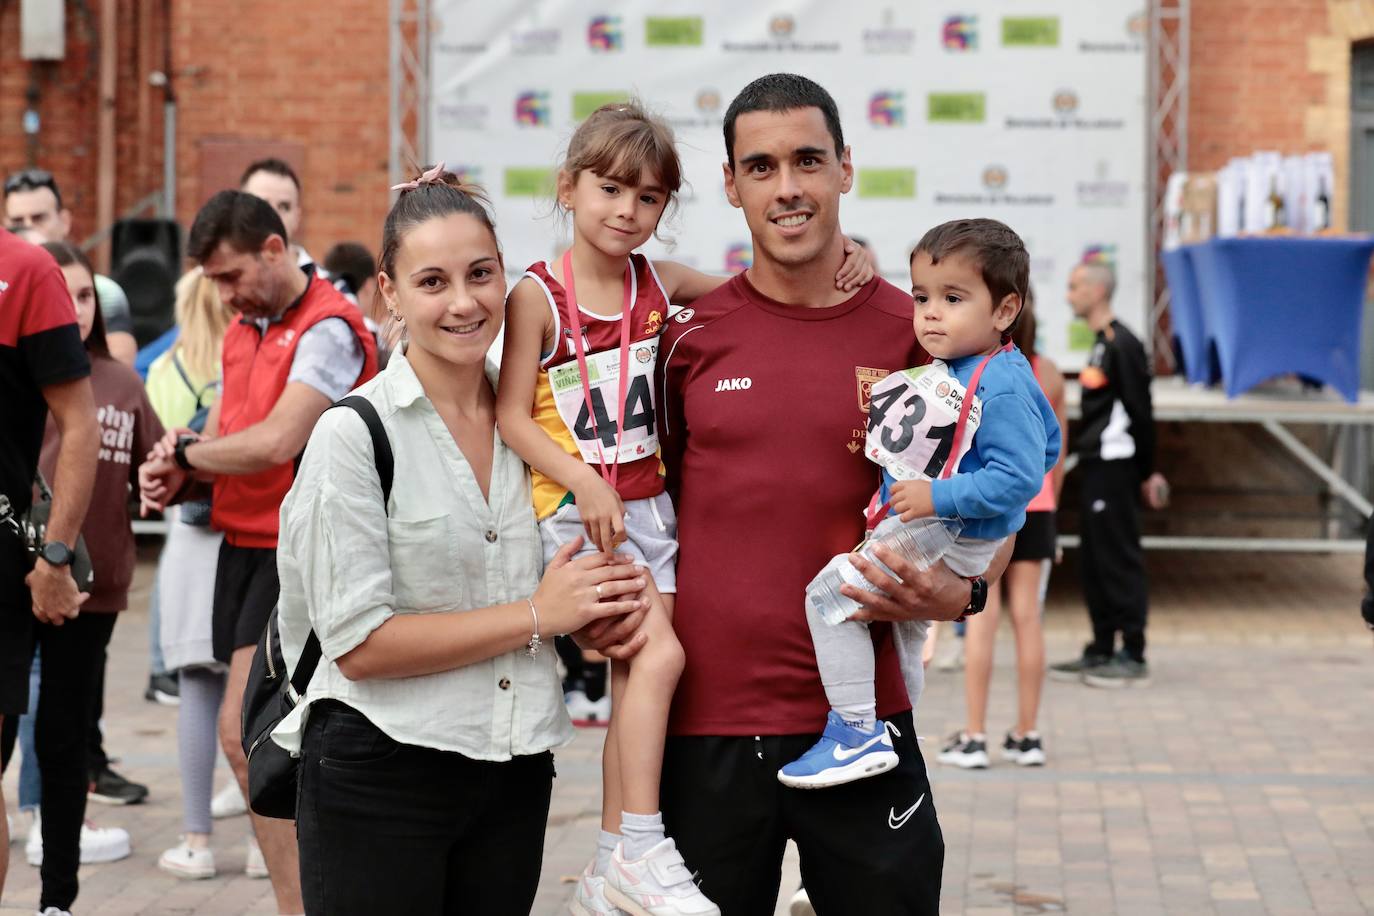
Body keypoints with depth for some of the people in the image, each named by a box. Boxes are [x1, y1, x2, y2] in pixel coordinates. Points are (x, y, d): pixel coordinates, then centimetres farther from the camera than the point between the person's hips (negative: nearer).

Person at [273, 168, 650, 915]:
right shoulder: (354, 433, -10)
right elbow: (359, 644, -16)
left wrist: (600, 614, -2)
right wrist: (535, 615, -14)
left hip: (513, 774, 5)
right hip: (381, 776, -5)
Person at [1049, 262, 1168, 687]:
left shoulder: (1121, 344, -14)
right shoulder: (1100, 344, 16)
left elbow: (1140, 411, -14)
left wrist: (1146, 471, -11)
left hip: (1113, 469, -10)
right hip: (1095, 467, 10)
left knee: (1120, 560, -6)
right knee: (1096, 562, 12)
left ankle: (1133, 657, -3)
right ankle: (1101, 651, 17)